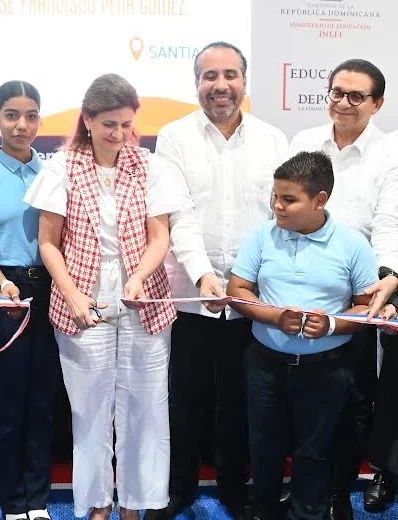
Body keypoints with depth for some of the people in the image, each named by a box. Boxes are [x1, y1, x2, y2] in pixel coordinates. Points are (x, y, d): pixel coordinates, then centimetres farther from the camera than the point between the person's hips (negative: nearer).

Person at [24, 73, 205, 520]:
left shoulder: (149, 168, 0)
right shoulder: (63, 168, -3)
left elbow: (159, 237, 0)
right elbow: (49, 243, 0)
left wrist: (139, 277, -19)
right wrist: (73, 298, -10)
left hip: (143, 307, 1)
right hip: (83, 307, -1)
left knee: (143, 408, 6)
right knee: (90, 409, 8)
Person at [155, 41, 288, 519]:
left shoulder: (272, 140, 5)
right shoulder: (174, 137, -1)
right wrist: (202, 274, -22)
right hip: (189, 293, -1)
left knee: (239, 398, 13)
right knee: (184, 396, 10)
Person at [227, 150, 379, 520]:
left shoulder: (352, 244, -8)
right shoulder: (263, 236, -3)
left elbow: (369, 306, -4)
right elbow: (236, 290, -2)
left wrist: (332, 325, -22)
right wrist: (275, 316, -19)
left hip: (325, 367, -2)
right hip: (266, 362, 2)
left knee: (313, 451, 11)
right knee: (264, 446, 16)